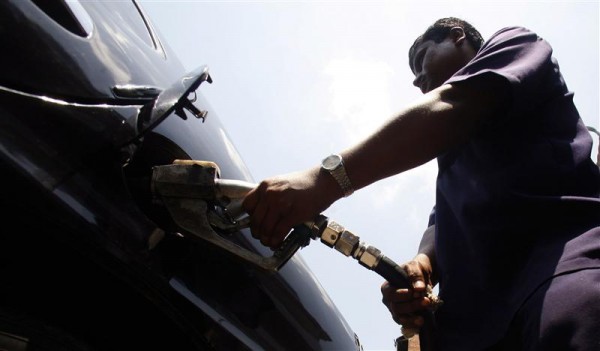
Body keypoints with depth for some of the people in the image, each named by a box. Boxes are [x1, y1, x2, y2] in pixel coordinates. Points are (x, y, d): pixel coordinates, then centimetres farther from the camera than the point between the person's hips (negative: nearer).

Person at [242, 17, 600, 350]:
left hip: (560, 248, -7)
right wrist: (421, 265, 0)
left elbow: (446, 110, -7)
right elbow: (446, 222, 25)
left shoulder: (513, 45, 15)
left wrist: (325, 179, -18)